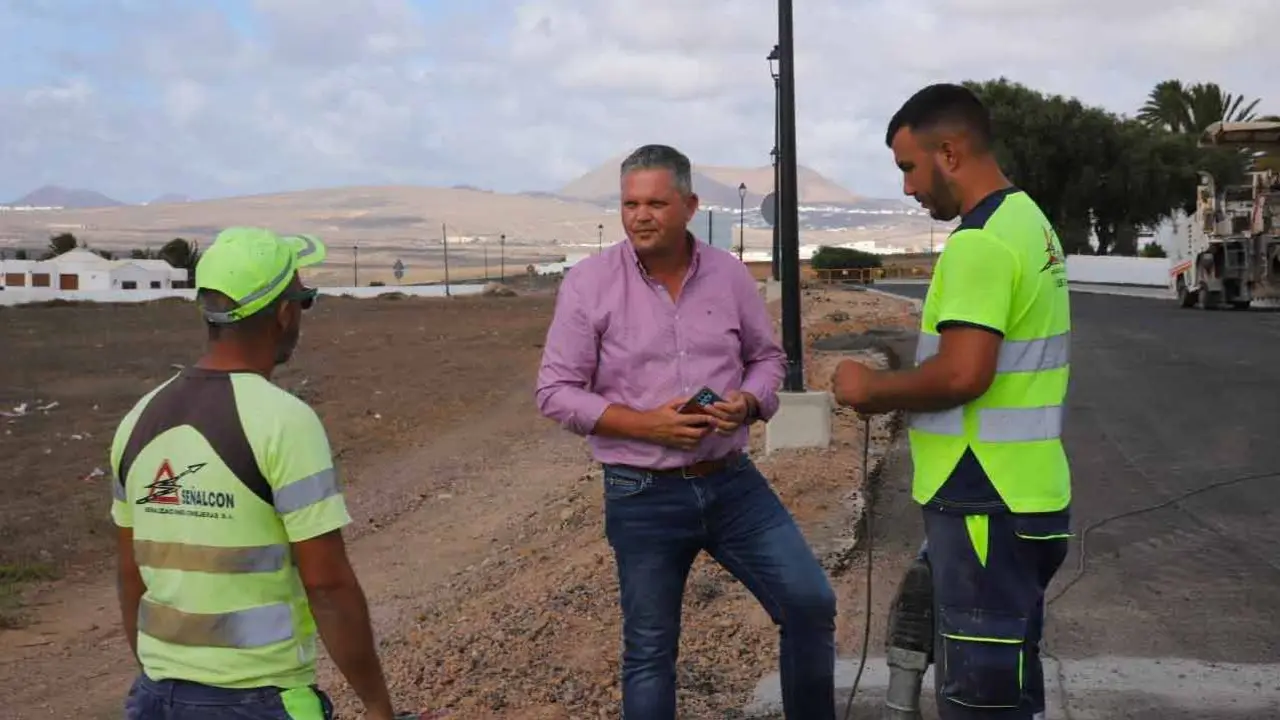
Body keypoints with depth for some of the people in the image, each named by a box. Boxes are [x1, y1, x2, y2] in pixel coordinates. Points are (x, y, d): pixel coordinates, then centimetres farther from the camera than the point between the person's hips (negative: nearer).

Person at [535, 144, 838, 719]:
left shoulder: (729, 273, 1)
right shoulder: (589, 282, -8)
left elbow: (767, 355, 14)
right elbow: (556, 392, -7)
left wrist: (750, 402, -10)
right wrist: (646, 424, -19)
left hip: (732, 482, 3)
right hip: (642, 497, -2)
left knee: (810, 603, -1)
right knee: (648, 649, 9)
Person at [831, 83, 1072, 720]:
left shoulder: (980, 241, -18)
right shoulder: (1027, 221, 14)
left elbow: (962, 373, -27)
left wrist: (874, 388, -10)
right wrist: (897, 395, 11)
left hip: (984, 504, -10)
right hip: (1023, 495, 10)